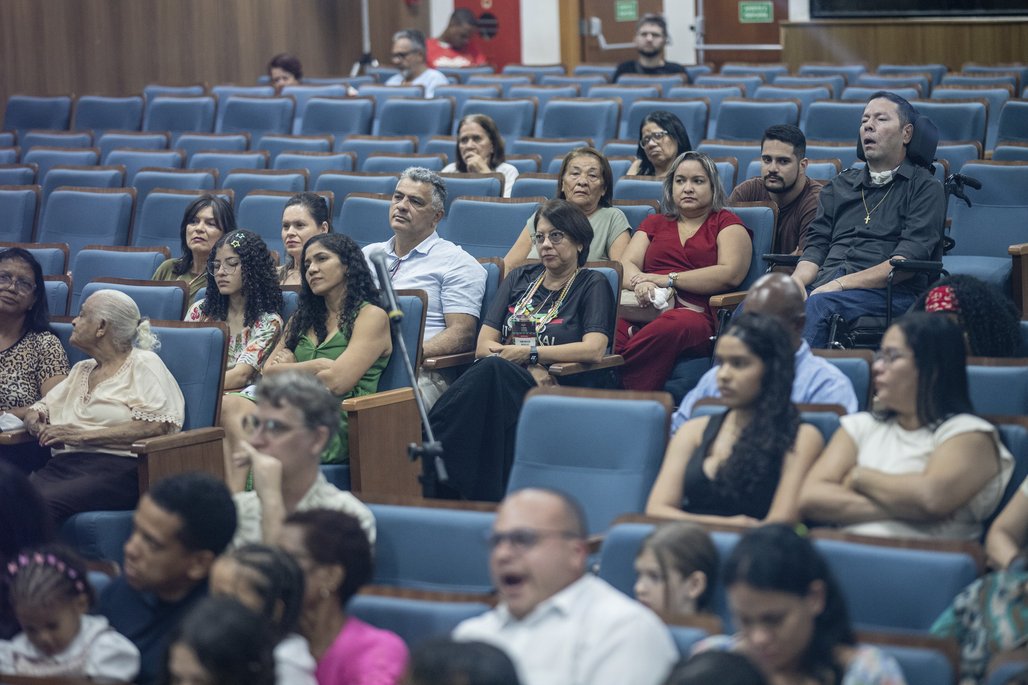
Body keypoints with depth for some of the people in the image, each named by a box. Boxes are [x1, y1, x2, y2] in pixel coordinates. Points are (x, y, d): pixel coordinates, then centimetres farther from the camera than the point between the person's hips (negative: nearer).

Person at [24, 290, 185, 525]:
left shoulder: (144, 364, 5)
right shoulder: (81, 370, 28)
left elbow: (156, 426, -10)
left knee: (44, 502, -35)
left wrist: (83, 435, -12)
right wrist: (34, 419, 7)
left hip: (118, 467, -6)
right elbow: (42, 407, 33)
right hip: (65, 465, 6)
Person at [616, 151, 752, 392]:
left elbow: (730, 274, 0)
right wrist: (640, 282, -9)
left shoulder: (726, 223, 18)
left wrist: (669, 279, -4)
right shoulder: (654, 223, 31)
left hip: (696, 313, -3)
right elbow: (625, 265, 16)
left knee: (670, 327, -42)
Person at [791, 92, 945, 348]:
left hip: (888, 292, -5)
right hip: (823, 286, 5)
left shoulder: (925, 188, 10)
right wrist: (795, 282, -6)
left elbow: (907, 260, -4)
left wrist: (840, 284, -14)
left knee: (816, 306, -38)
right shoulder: (839, 186, 28)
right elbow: (816, 247, 18)